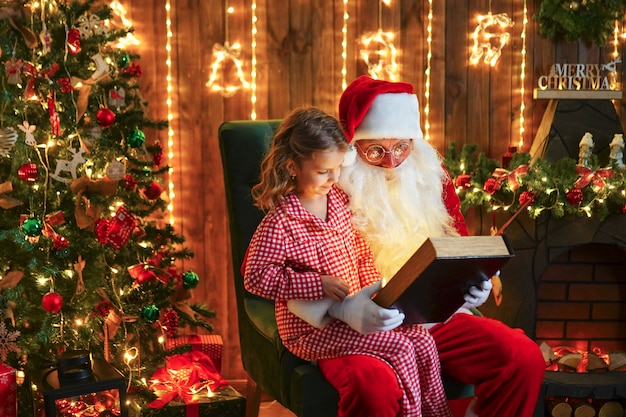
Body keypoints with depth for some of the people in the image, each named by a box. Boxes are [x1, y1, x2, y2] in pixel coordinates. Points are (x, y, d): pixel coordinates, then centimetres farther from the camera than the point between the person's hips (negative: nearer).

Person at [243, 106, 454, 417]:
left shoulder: (340, 200, 5)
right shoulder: (280, 221, -17)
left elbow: (361, 255, 17)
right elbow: (255, 277, -21)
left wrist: (374, 291, 1)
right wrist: (319, 283, -23)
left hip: (352, 314, 7)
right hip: (312, 330, -7)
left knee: (423, 342, -6)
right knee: (398, 349, -19)